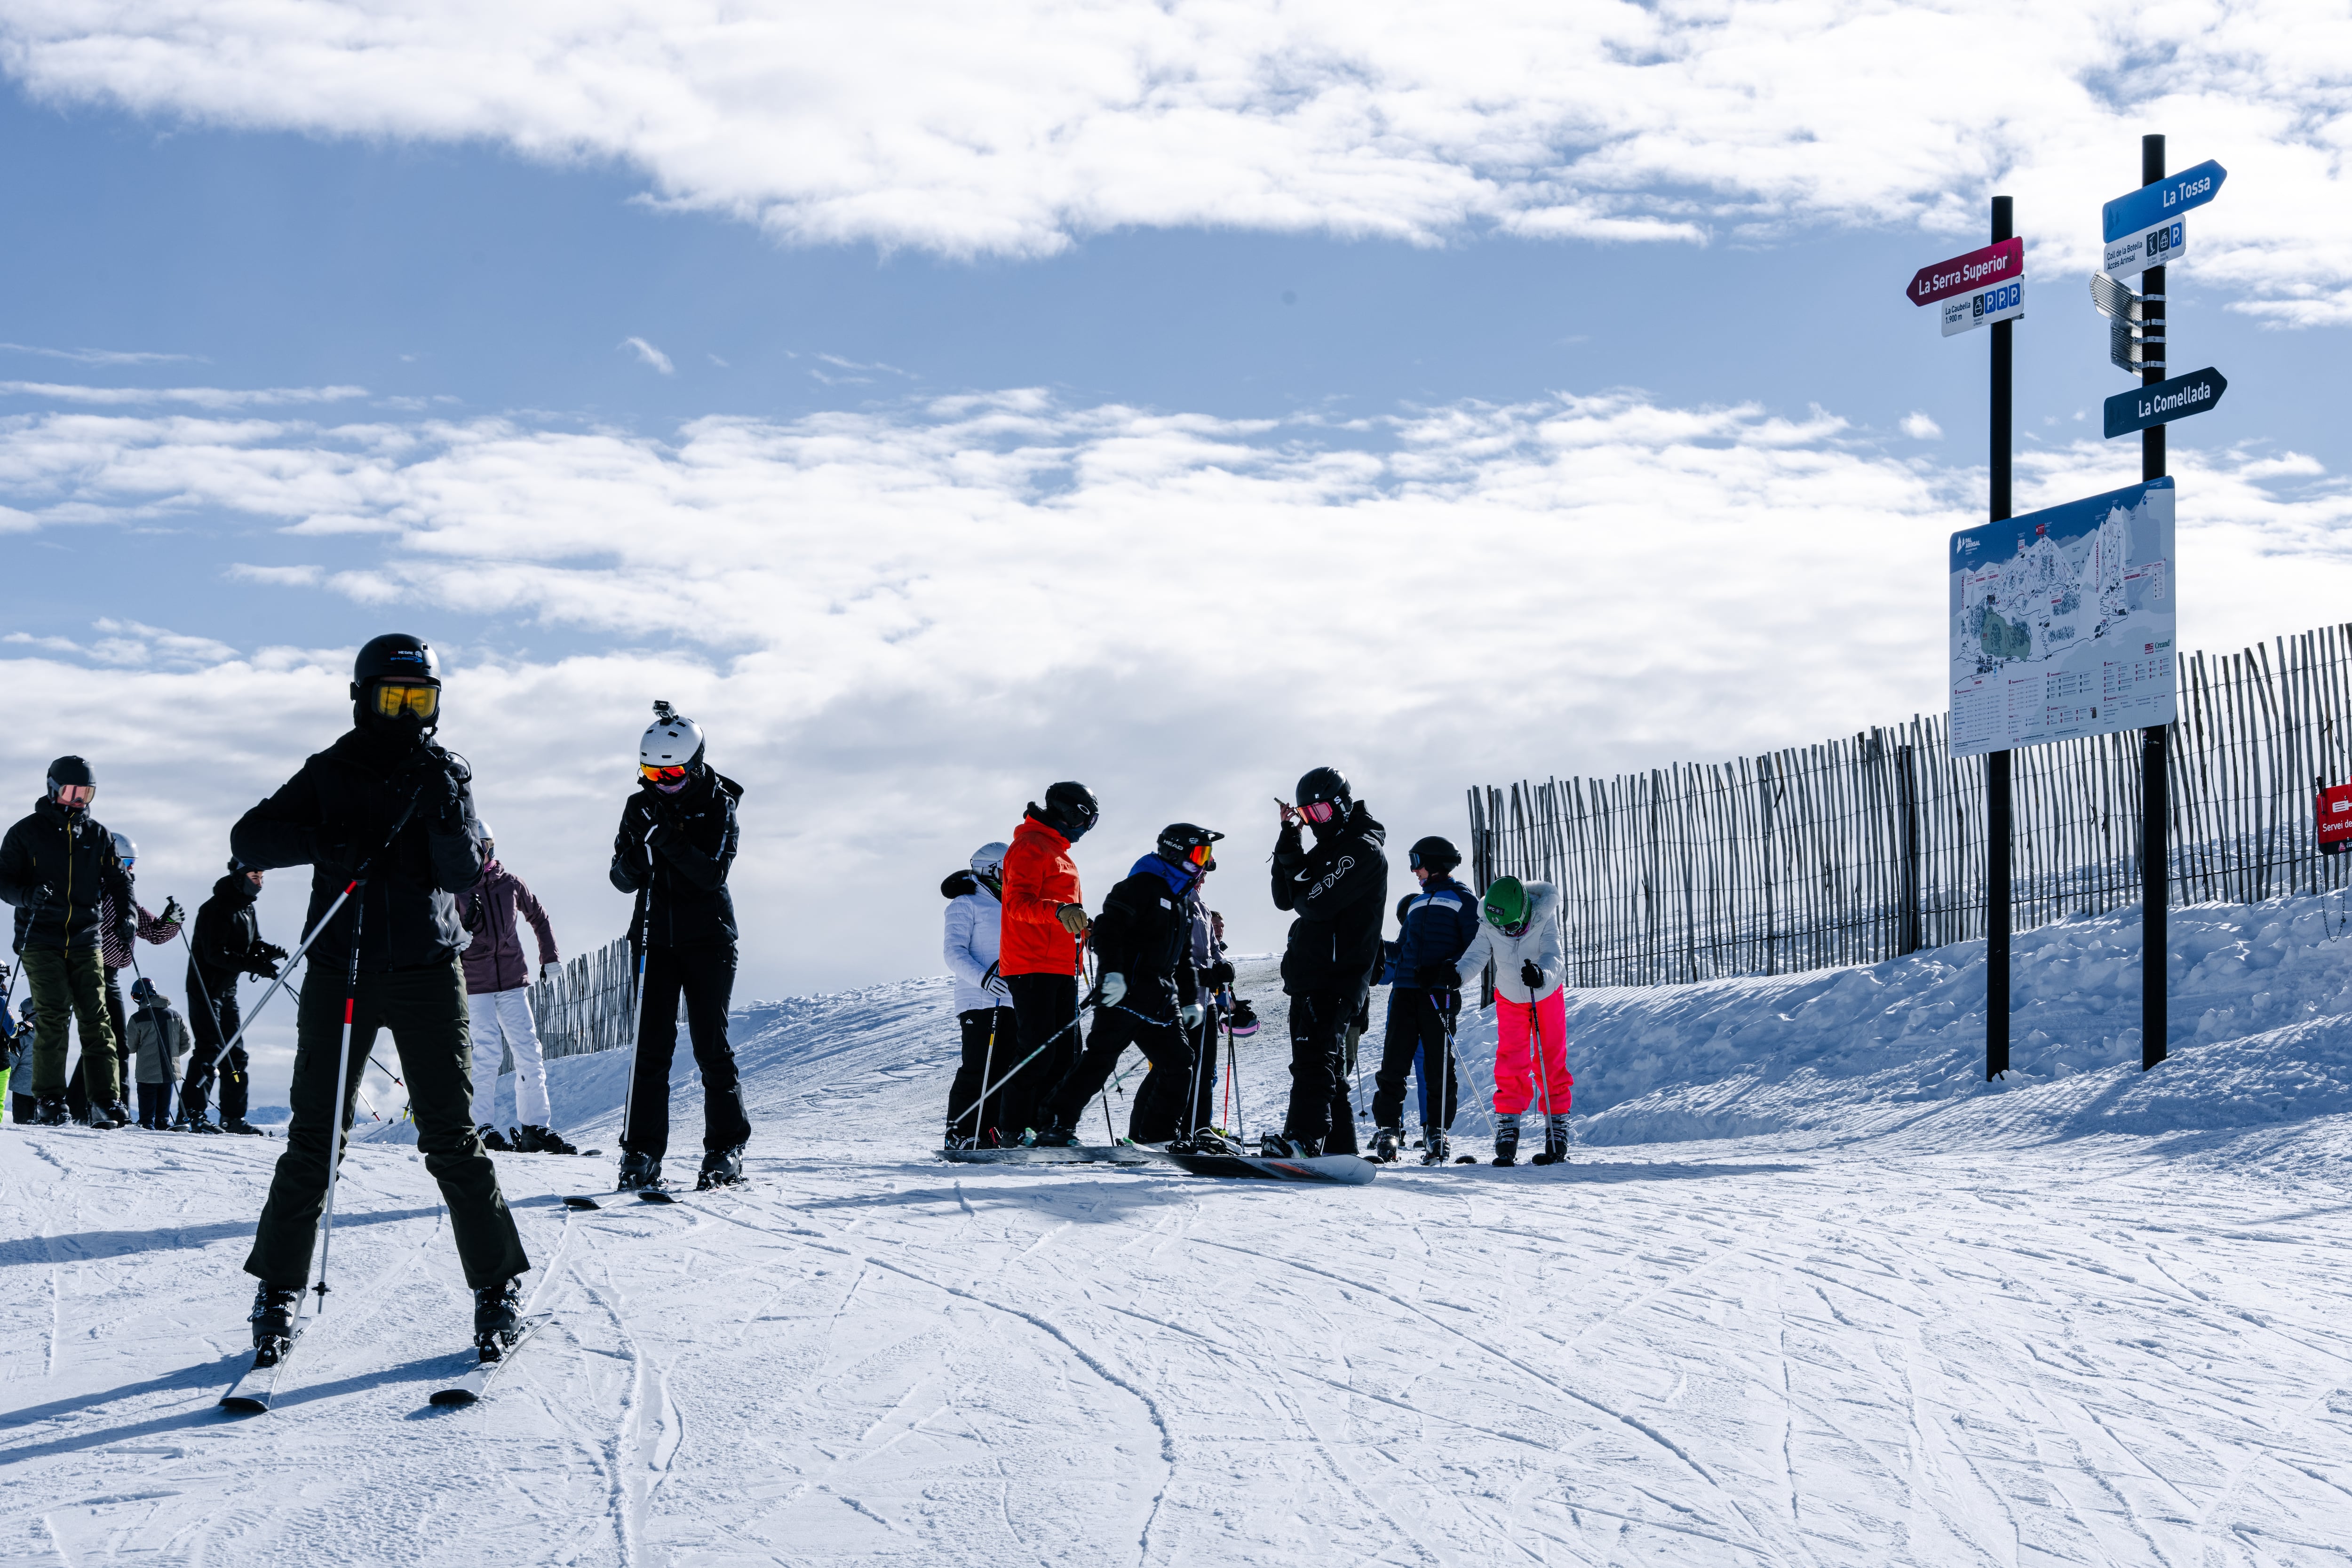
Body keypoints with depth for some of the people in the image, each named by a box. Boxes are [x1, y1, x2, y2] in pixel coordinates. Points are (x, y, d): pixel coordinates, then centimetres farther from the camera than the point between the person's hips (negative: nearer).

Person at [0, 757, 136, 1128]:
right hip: (41, 940, -3)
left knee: (96, 1020, -4)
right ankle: (49, 1102, -6)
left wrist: (127, 912, -3)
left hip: (85, 941, 3)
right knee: (54, 1017, -12)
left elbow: (116, 879, 17)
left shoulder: (98, 836, 12)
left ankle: (106, 1101, -6)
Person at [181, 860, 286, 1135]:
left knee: (235, 1053, 8)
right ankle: (192, 1113, -12)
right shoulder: (217, 908, -17)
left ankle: (233, 1116, 12)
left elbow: (252, 945, 15)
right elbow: (216, 954, -24)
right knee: (210, 1049, -15)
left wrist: (268, 951, -9)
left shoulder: (248, 910, 11)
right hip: (206, 987, -9)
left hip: (228, 989, 9)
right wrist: (254, 965, -32)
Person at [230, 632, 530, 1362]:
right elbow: (248, 838, -2)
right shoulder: (330, 775, 6)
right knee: (315, 1139, 0)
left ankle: (499, 1285, 5)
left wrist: (445, 816, -23)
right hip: (339, 972, 0)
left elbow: (464, 876, -5)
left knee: (451, 1137, -3)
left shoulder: (448, 776, 6)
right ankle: (277, 1288, 11)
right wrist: (325, 844, -19)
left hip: (427, 972, 0)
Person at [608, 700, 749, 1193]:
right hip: (658, 939, 3)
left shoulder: (718, 806, -4)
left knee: (711, 1044, -4)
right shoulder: (640, 808, 6)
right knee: (652, 1046, -3)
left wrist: (672, 840, -27)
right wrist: (638, 847, -17)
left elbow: (714, 873, -16)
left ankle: (726, 1150, 2)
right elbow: (624, 880, 4)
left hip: (708, 940, -3)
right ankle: (641, 1153, -2)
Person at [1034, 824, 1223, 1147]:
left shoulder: (1185, 904, 23)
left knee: (1180, 1062, 3)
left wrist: (1192, 999, 20)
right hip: (1126, 989, -9)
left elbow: (1184, 958, 29)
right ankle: (1056, 1124, -14)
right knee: (1101, 1057, -15)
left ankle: (1157, 1136, 10)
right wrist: (1113, 972, -27)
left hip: (1161, 999, 9)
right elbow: (1108, 927, -16)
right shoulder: (1144, 885, -6)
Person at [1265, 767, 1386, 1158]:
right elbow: (1286, 898, 13)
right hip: (1312, 972, 10)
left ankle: (1303, 1139, -32)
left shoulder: (1363, 849, -9)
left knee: (1313, 1056, -21)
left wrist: (1302, 897, 5)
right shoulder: (1328, 849, 22)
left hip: (1337, 975, -10)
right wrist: (1289, 840, 4)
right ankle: (1338, 1148, 17)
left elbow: (1318, 905, -19)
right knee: (1326, 1061, 12)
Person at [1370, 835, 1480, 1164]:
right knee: (1393, 1062, -4)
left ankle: (1438, 1133, 2)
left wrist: (1451, 970, -18)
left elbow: (1476, 947, -3)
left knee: (1438, 1065, -4)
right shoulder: (1416, 902, 27)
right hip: (1406, 989, 6)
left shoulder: (1462, 898, 6)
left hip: (1439, 991, -6)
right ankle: (1388, 1131, -3)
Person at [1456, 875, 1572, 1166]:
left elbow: (1554, 958, -38)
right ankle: (1507, 1138, -1)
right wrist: (1458, 974, -46)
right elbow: (1476, 955, -25)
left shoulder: (1544, 919, -29)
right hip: (1510, 1000, 2)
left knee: (1551, 1066, -1)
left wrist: (1543, 975, -60)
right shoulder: (1488, 923, -22)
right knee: (1510, 1068, -5)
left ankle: (1557, 1136, 6)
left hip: (1546, 997, -2)